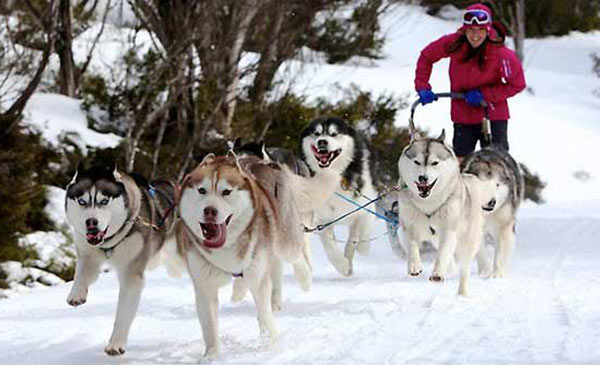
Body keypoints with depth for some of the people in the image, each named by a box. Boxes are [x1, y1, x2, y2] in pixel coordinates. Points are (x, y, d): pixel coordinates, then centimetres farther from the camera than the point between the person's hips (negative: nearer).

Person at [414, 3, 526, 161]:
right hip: (463, 116, 3)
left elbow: (517, 84, -10)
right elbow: (426, 56, 4)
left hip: (493, 116, -3)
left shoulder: (501, 54, -19)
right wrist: (422, 87, -6)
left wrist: (484, 94, -17)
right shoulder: (454, 44, -11)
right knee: (459, 162, 2)